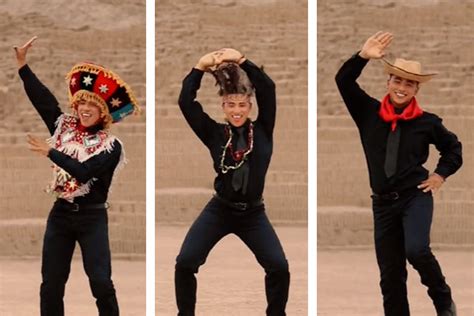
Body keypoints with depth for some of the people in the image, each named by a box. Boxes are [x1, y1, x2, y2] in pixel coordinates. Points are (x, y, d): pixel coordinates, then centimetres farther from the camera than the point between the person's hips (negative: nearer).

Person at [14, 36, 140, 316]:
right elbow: (41, 97, 1)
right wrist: (22, 62, -5)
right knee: (51, 284, 5)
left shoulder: (110, 146, -7)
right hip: (61, 213, 4)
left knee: (101, 282, -9)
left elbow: (84, 172, -20)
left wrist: (51, 152, -20)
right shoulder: (64, 127, 5)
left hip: (92, 217, -4)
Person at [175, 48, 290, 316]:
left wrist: (241, 60, -13)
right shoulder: (215, 134, -1)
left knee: (279, 266, -9)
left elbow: (268, 89, -11)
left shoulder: (262, 131, -1)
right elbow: (186, 102, -9)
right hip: (219, 210, 0)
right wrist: (200, 67, -12)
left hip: (253, 213, 0)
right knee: (185, 262, -11)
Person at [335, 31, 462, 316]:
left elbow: (453, 147, 15)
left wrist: (441, 174, 3)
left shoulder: (427, 122, -2)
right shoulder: (369, 113, 2)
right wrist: (363, 56, -18)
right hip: (384, 202, 3)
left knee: (416, 250, -28)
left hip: (416, 196, -3)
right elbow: (343, 80, -6)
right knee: (390, 274, 5)